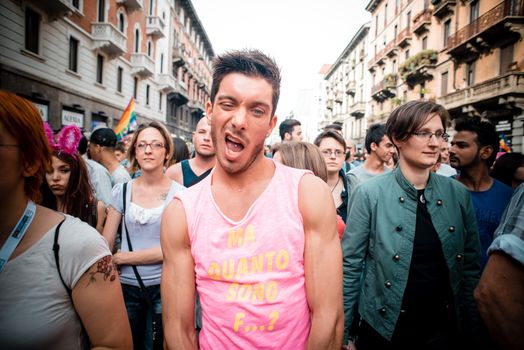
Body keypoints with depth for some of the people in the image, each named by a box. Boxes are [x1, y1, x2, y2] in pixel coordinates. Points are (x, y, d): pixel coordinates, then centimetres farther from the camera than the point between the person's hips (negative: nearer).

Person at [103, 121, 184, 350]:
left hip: (162, 287, -2)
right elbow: (105, 243, 4)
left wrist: (122, 257, -10)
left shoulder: (179, 194, -9)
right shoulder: (122, 191, 1)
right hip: (127, 286, 2)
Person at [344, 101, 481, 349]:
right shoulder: (370, 193, -14)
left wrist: (472, 328, 4)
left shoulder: (458, 194, -3)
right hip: (383, 327, -2)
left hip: (442, 328, 3)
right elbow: (350, 265, -11)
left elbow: (470, 264, 4)